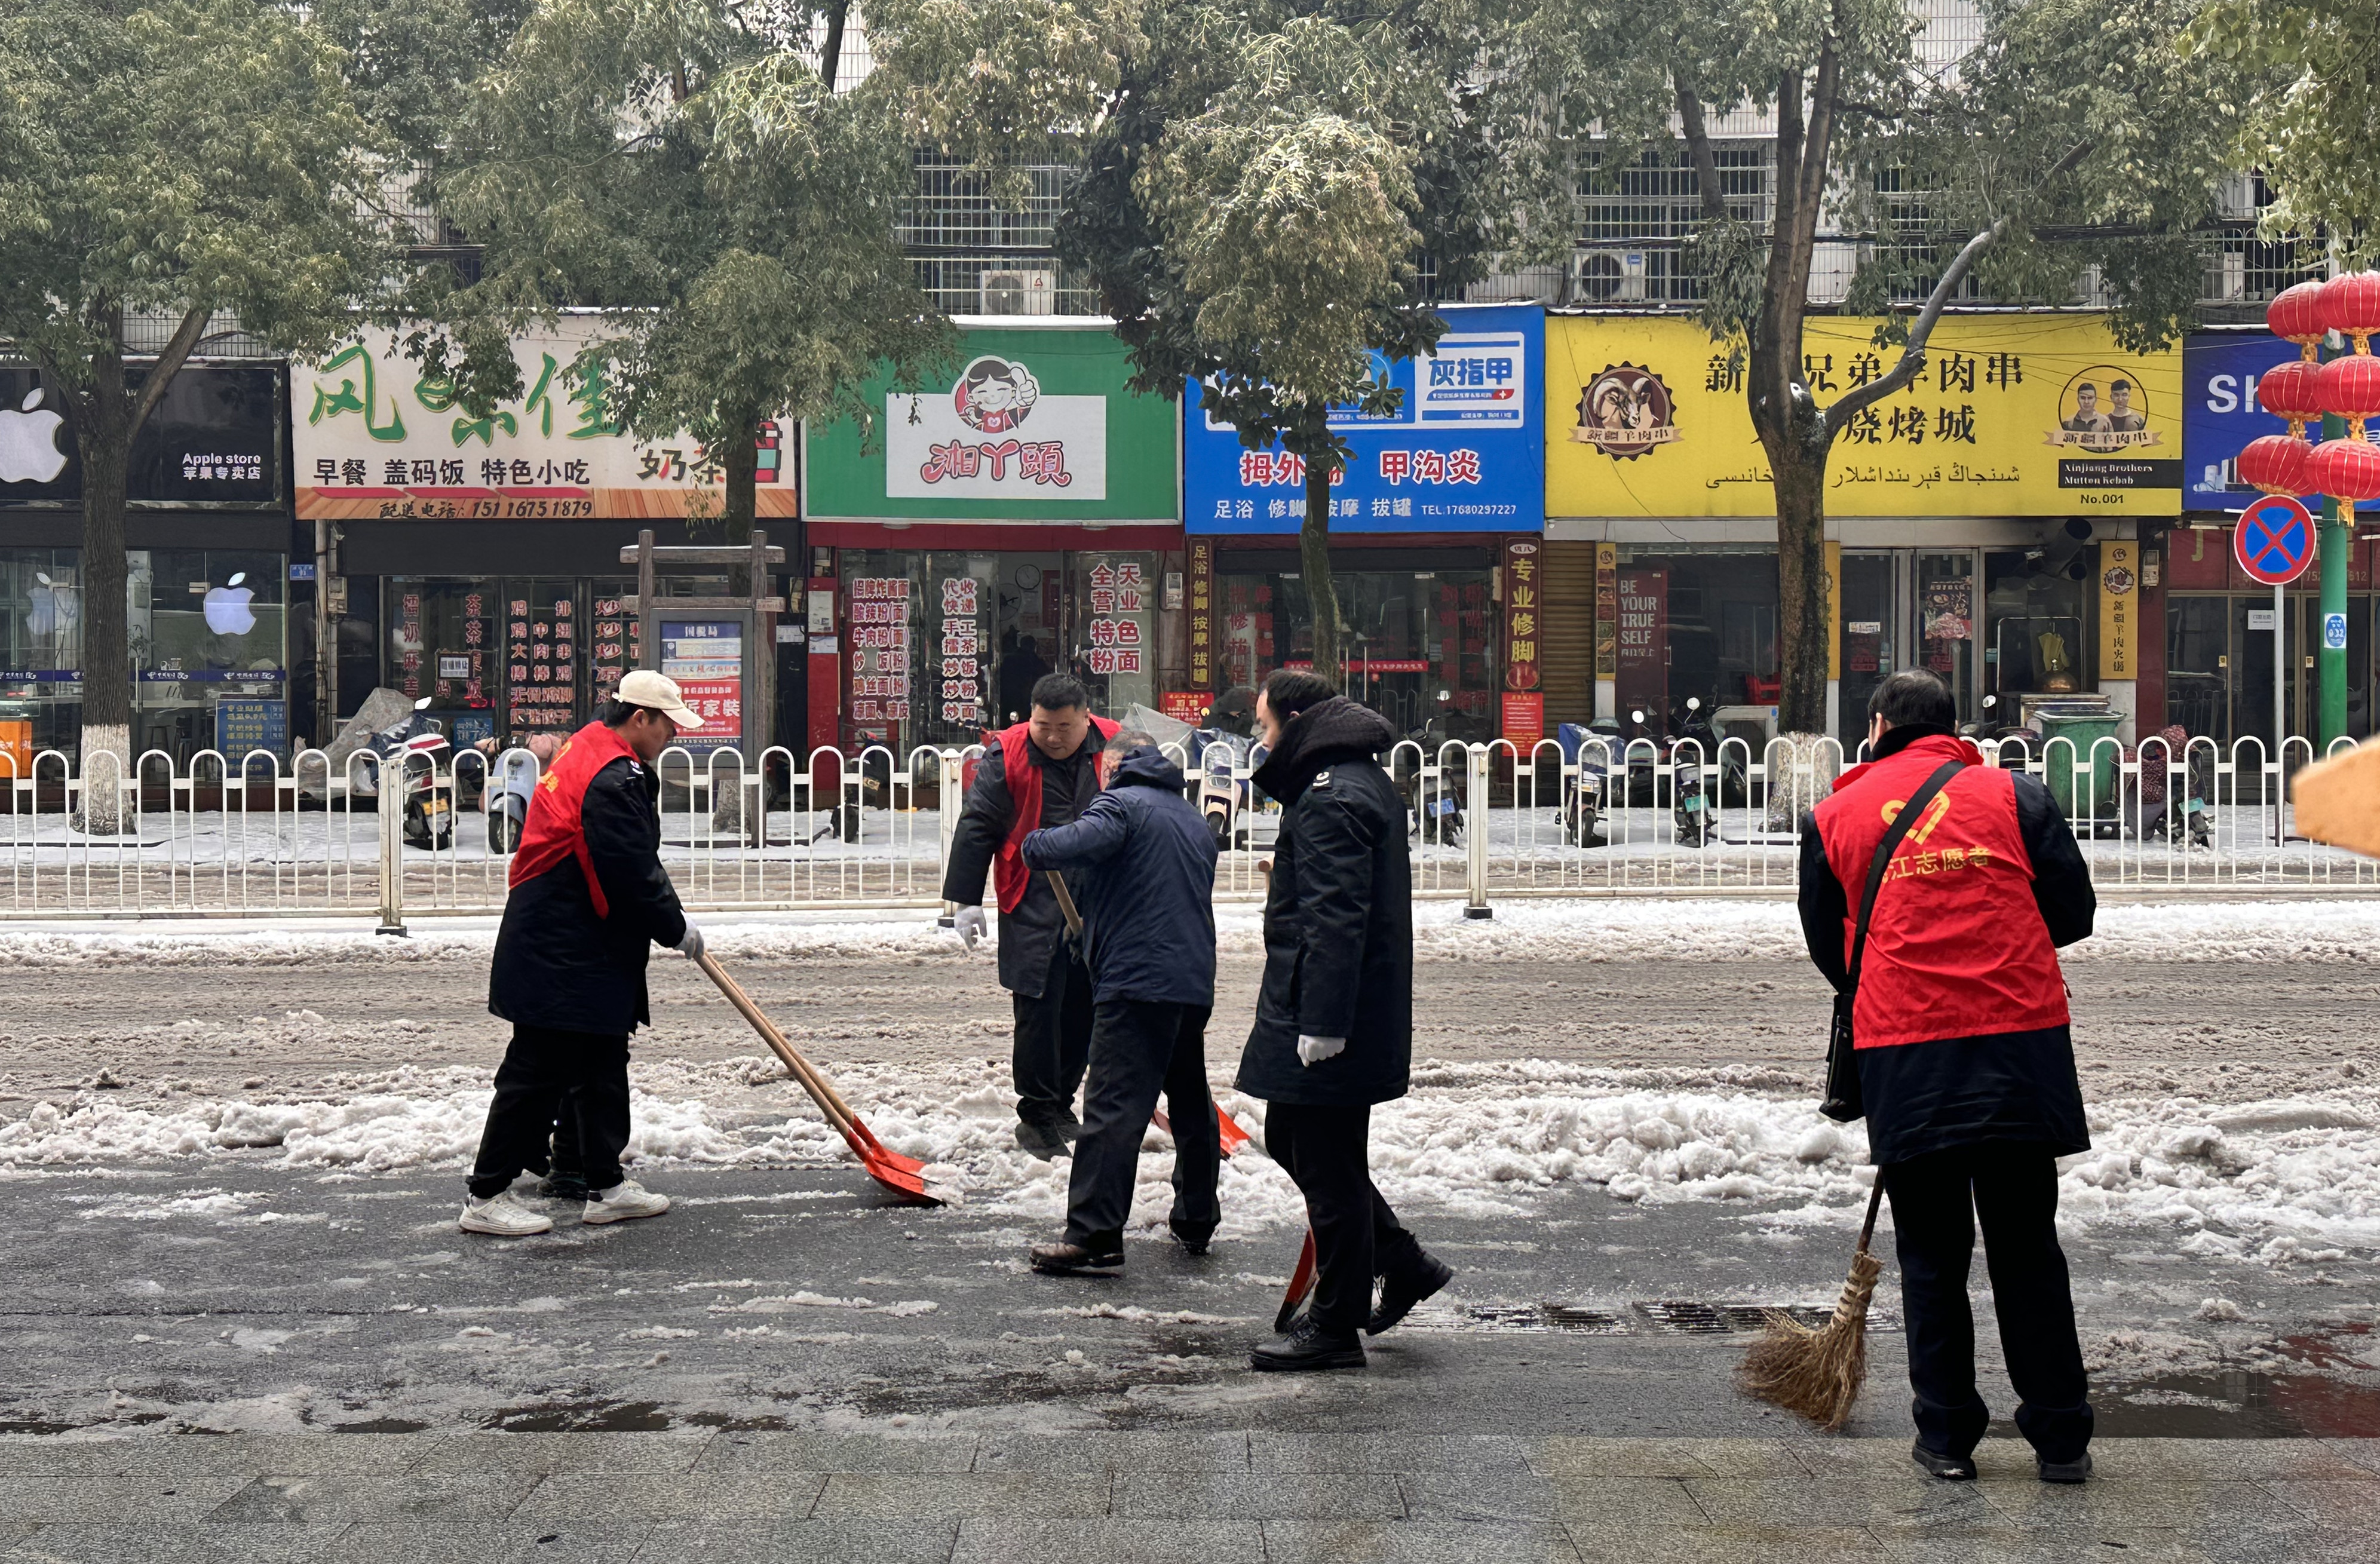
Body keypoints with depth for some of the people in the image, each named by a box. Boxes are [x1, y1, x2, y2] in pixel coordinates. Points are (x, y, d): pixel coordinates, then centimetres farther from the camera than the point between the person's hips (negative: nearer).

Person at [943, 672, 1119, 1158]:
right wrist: (966, 899, -5)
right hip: (1032, 909, -3)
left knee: (1084, 1010, 10)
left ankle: (1060, 1104, 26)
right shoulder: (1006, 754, -6)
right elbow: (977, 826, -2)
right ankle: (1037, 1115, 9)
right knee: (1038, 1011, -4)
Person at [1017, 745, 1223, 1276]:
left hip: (1136, 980, -8)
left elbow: (1086, 840, -24)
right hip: (1196, 983, 8)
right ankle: (1196, 1221, 31)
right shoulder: (1196, 820, 23)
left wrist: (1035, 847, -4)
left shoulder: (1121, 803, -2)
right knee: (1191, 1102, 20)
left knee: (1114, 1108, -11)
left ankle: (1095, 1239, -14)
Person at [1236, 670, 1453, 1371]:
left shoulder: (1331, 800, -18)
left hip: (1329, 1020, -11)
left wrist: (1322, 1023, -26)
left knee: (1328, 1168, -2)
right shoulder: (1362, 783, 16)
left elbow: (1334, 918, -25)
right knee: (1289, 1138, 20)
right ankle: (1403, 1265, 25)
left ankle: (1334, 1326, 8)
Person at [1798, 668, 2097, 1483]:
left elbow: (1827, 945, 14)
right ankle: (2060, 1437, 14)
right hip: (2021, 1045, 0)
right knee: (2027, 1247, 10)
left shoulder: (1833, 816, 7)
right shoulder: (2013, 793, 6)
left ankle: (1946, 1434, 14)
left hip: (1903, 1058, 0)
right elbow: (2074, 910, 7)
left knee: (1931, 1254, 11)